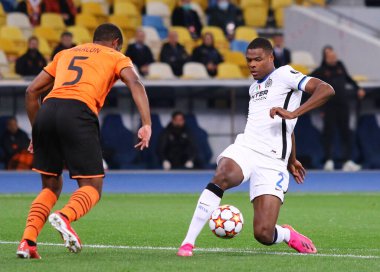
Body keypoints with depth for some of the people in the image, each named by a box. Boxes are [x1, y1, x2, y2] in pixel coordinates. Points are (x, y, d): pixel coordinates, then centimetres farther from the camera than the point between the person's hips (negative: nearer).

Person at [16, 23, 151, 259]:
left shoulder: (65, 54, 33)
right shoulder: (116, 57, 21)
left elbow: (32, 91, 28)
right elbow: (135, 84, 0)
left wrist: (37, 129, 36)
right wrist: (147, 125, -10)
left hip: (47, 111, 4)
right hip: (78, 113, -4)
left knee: (51, 186, 18)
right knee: (92, 187, 2)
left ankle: (27, 241, 0)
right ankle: (64, 216, -30)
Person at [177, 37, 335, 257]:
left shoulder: (284, 74, 2)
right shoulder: (254, 88, 24)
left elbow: (326, 90, -12)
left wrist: (294, 113, -23)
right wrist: (292, 158, 42)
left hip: (272, 162, -5)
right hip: (244, 148, 5)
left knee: (263, 234, -14)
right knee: (223, 177, -34)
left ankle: (288, 235, 24)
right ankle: (188, 243, -33)